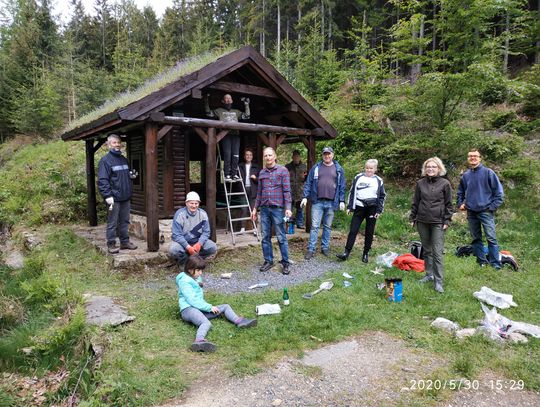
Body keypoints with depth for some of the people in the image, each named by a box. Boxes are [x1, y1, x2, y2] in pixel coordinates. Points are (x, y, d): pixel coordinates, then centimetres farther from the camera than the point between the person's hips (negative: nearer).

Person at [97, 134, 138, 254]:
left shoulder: (124, 159, 16)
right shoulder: (105, 160, -7)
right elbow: (102, 180, -13)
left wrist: (132, 175, 5)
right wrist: (108, 195, -21)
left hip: (126, 197, 7)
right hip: (114, 198, -7)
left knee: (125, 221, 13)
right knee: (112, 223, 0)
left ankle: (125, 242, 23)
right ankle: (111, 244, 10)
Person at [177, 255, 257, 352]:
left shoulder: (197, 278, 19)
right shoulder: (184, 281, -10)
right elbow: (192, 300, -19)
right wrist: (209, 307, -15)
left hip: (200, 308, 10)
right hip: (188, 309, -10)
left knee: (225, 307, 5)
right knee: (206, 323, -39)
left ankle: (238, 321, -21)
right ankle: (199, 341, -68)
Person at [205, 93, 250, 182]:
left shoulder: (236, 112, 30)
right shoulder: (219, 110, 22)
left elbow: (246, 116, 25)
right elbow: (209, 113, 15)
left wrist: (246, 105, 23)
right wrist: (206, 102, 9)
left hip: (235, 134, 3)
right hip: (225, 134, -3)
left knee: (236, 155, -8)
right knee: (227, 154, -13)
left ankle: (234, 174, -4)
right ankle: (227, 175, -11)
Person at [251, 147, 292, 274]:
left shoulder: (282, 170, -1)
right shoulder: (261, 173, 13)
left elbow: (287, 190, -6)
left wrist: (288, 208, -14)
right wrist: (255, 208, 16)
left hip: (277, 208, -5)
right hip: (264, 209, 5)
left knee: (281, 237, -1)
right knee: (265, 237, 8)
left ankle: (285, 262, 9)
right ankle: (268, 261, 19)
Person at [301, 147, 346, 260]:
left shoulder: (338, 169, 7)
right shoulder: (316, 168, 5)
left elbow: (342, 186, 7)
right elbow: (308, 183, 4)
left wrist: (342, 201, 2)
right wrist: (305, 197, -3)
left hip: (331, 203, 1)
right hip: (317, 202, -1)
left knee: (327, 226, 11)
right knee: (314, 226, -2)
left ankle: (325, 247, 22)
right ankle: (311, 249, 4)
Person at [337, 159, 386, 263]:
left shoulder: (378, 181, 4)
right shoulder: (358, 177, 5)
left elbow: (382, 196, 7)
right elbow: (352, 192, 8)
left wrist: (379, 210, -2)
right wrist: (349, 207, 3)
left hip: (372, 209, 0)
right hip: (359, 208, 0)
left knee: (369, 232, 6)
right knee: (353, 230, -4)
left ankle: (366, 254, 17)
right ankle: (346, 253, -3)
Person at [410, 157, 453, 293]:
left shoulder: (445, 183, -2)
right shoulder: (420, 183, 6)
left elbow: (448, 204, 1)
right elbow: (415, 202, 10)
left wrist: (447, 220, -4)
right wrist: (412, 218, 8)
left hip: (438, 222, -3)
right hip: (422, 222, 4)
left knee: (437, 252, -5)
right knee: (426, 250, 13)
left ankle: (438, 281, 0)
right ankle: (429, 274, 26)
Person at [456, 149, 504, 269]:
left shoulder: (488, 172, -2)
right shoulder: (465, 175, 10)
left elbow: (499, 190, -3)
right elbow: (460, 192, 24)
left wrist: (493, 206, -8)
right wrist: (460, 204, 11)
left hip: (486, 211, -5)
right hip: (471, 213, 5)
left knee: (491, 238, -9)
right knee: (476, 239, 10)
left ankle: (496, 265, -4)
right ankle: (482, 262, 20)